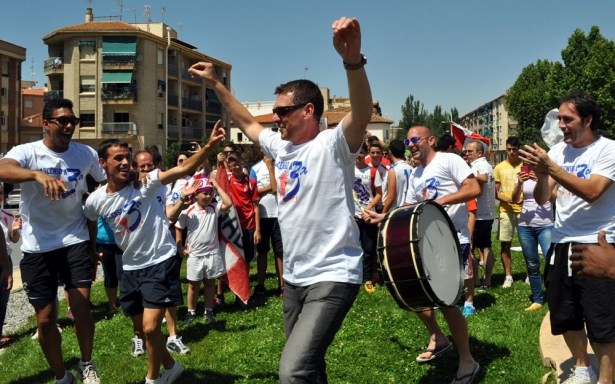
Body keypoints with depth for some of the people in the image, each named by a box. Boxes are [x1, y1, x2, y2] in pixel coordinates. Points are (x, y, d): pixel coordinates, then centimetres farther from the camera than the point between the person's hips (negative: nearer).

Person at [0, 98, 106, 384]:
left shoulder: (86, 154, -3)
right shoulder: (27, 152, -12)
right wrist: (38, 174, -55)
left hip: (75, 241, 1)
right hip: (37, 247, -1)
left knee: (81, 308, -7)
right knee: (45, 318, 7)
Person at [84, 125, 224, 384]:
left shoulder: (146, 183, -16)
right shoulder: (95, 201, -4)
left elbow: (184, 169, -29)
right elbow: (89, 228, 16)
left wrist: (210, 145, -43)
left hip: (160, 262, -5)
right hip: (131, 268, 5)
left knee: (150, 327, -11)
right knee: (141, 328, 17)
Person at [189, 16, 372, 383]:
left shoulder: (332, 144, -13)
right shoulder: (280, 146, 9)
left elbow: (363, 112, -32)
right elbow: (247, 122, 25)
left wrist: (353, 60, -49)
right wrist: (216, 84, 22)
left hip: (333, 277, -8)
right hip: (294, 277, 8)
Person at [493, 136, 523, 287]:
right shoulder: (499, 168, 6)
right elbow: (495, 192, 7)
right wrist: (505, 199, -13)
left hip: (523, 209, -1)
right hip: (506, 210, 1)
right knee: (505, 244, 3)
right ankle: (508, 276, 14)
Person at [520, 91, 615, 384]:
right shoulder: (558, 151, 6)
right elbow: (542, 199, 4)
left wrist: (550, 167, -25)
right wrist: (541, 174, -16)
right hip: (561, 243, 6)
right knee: (564, 315, 15)